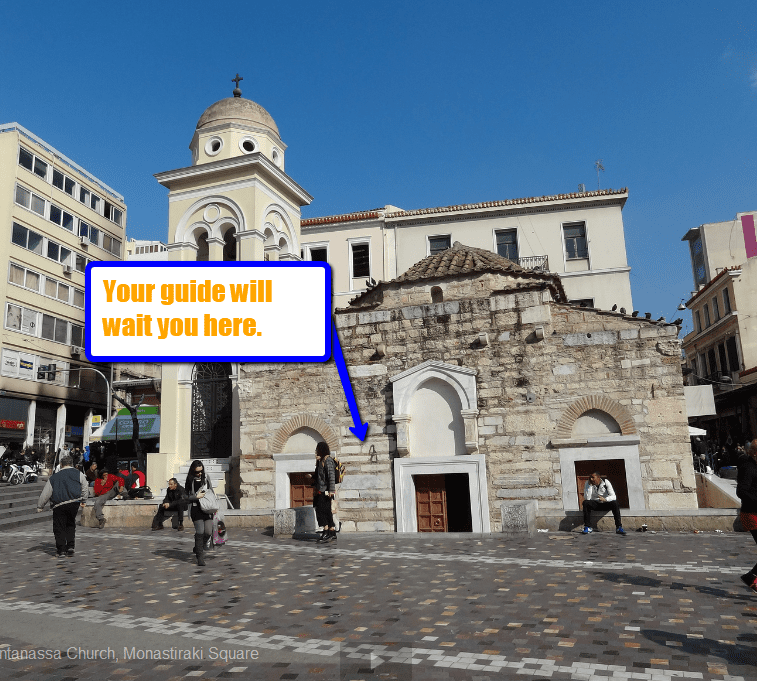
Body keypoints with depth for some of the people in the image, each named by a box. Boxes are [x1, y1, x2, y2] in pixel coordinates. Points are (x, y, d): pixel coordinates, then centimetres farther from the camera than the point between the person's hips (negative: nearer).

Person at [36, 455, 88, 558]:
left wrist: (39, 506, 27)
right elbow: (85, 488, 9)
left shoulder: (54, 477, 17)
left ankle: (61, 550, 5)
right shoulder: (78, 474, 12)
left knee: (59, 527, 7)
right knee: (71, 524, 16)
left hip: (58, 505, 0)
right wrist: (83, 501, 20)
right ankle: (70, 546, 9)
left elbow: (45, 494, 18)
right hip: (74, 503, 0)